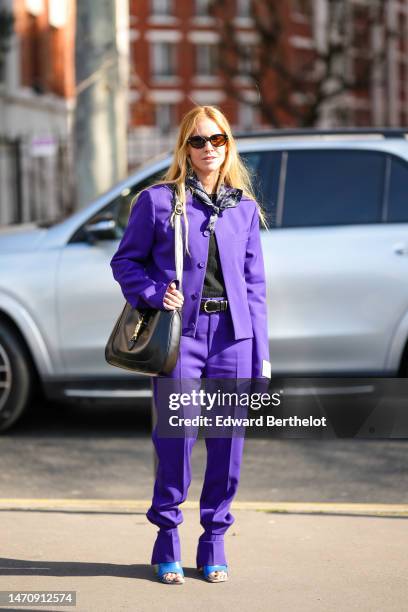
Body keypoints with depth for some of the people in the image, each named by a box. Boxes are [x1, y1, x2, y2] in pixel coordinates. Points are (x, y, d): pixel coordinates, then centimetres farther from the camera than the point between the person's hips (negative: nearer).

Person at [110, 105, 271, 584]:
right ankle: (167, 537, 11)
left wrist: (262, 356, 6)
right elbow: (125, 261, 7)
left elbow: (255, 284, 12)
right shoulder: (157, 200, 3)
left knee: (229, 440, 3)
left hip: (233, 334, 3)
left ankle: (214, 538, 16)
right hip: (181, 333, -3)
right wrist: (154, 293, -12)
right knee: (176, 436, -6)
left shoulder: (245, 208, 11)